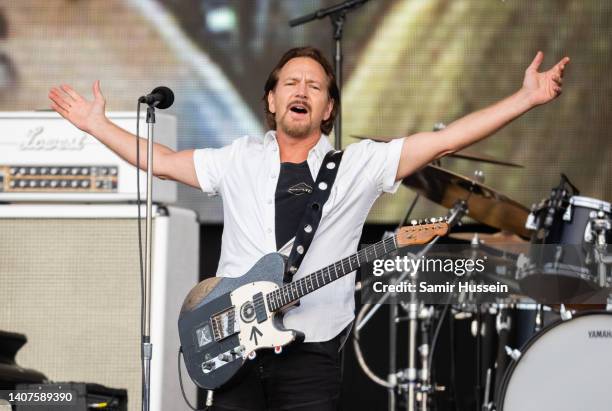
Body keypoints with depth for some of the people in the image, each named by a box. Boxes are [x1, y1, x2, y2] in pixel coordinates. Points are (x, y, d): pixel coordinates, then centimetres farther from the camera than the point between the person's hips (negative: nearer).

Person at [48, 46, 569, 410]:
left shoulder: (358, 165, 2)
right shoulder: (239, 161, 10)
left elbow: (445, 139, -5)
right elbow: (161, 161, 17)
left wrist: (526, 99, -13)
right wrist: (98, 125, 14)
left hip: (311, 354, -2)